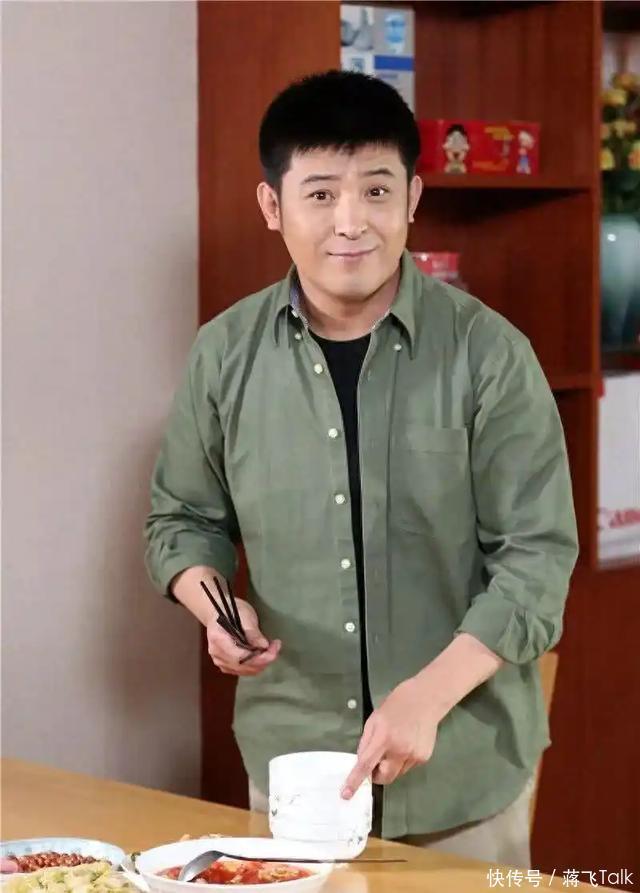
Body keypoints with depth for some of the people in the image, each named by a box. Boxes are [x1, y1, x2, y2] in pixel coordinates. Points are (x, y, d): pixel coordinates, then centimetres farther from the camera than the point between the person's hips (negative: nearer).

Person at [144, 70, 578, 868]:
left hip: (465, 768, -2)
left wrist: (426, 696, -22)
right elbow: (181, 520, 11)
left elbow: (538, 556, -11)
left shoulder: (488, 354, -10)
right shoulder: (226, 354, -2)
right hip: (291, 760, 2)